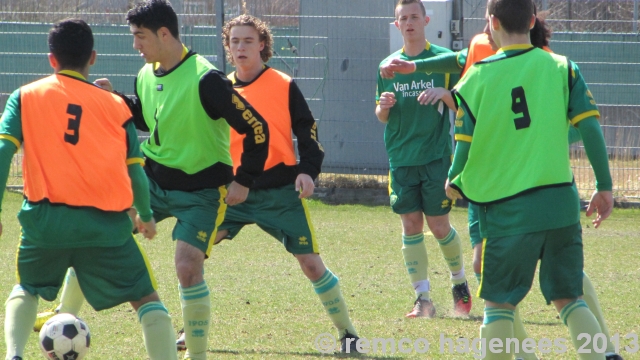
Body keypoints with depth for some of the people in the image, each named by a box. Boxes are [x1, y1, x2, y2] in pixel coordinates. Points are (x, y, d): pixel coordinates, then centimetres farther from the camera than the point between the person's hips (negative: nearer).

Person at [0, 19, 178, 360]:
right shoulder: (115, 105, 7)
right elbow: (135, 172, 7)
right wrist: (146, 215, 24)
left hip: (45, 220, 1)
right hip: (106, 223, -1)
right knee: (146, 298, 10)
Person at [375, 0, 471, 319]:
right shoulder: (388, 66, 9)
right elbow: (382, 117, 15)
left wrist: (443, 93, -20)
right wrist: (383, 108, -8)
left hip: (436, 157, -3)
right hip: (401, 158, 3)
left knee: (439, 226, -2)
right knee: (410, 226, -1)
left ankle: (459, 282, 23)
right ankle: (423, 299, 3)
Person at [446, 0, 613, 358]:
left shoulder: (478, 77, -3)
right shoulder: (562, 68, 1)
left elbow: (465, 146, -2)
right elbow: (591, 128, -5)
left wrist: (454, 183, 18)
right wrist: (605, 188, 3)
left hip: (507, 208, -2)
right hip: (561, 202, 2)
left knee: (499, 303, 8)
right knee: (569, 299, 11)